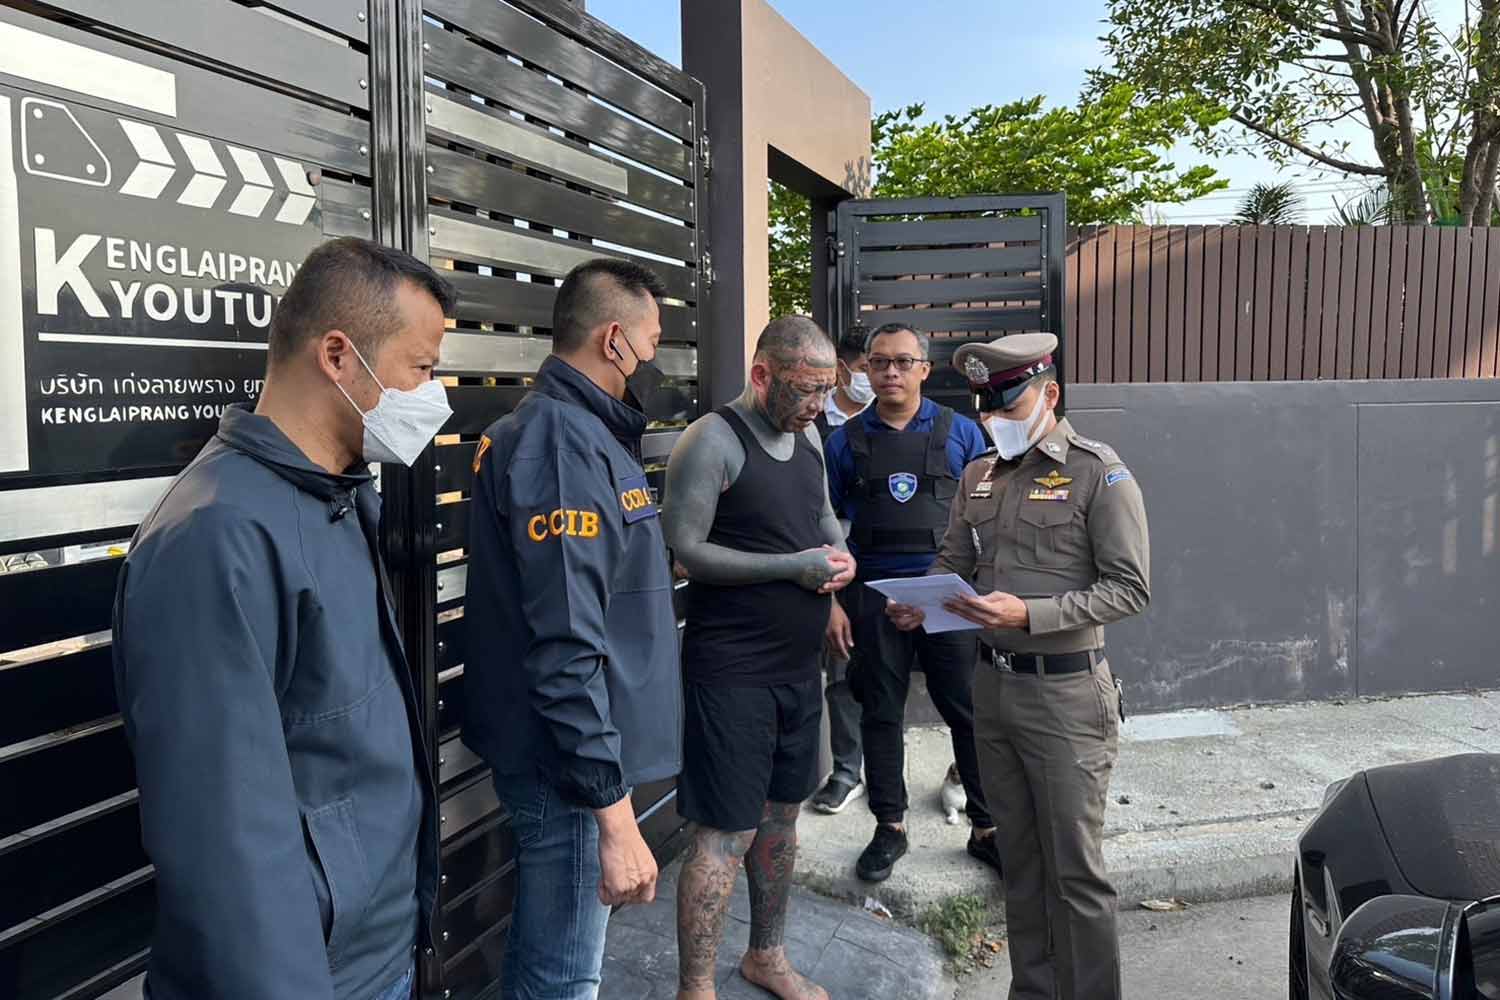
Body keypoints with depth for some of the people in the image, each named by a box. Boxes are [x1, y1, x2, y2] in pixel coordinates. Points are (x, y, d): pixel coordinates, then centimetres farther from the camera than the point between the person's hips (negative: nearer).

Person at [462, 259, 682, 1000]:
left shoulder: (571, 429, 11)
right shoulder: (563, 442, -22)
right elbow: (567, 648, -28)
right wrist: (612, 811, -26)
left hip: (565, 750, 10)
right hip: (570, 764, -10)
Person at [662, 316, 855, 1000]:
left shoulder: (807, 438, 11)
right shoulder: (712, 442, -14)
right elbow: (685, 549, -19)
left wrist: (840, 556, -1)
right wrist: (794, 567, -20)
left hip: (799, 665, 8)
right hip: (732, 670, -8)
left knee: (781, 814, 19)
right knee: (727, 832, -4)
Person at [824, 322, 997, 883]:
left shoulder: (960, 433, 3)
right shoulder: (846, 441, 5)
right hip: (874, 598, 1)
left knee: (970, 712, 3)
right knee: (881, 715, 10)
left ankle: (987, 829, 19)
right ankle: (890, 828, 25)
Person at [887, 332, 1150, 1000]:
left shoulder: (1100, 474, -9)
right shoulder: (979, 476, 10)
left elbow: (1129, 587, -13)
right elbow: (953, 561, 16)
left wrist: (1030, 613, -23)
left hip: (1065, 693, -6)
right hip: (992, 686, 6)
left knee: (1075, 867, 3)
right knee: (1020, 856, 17)